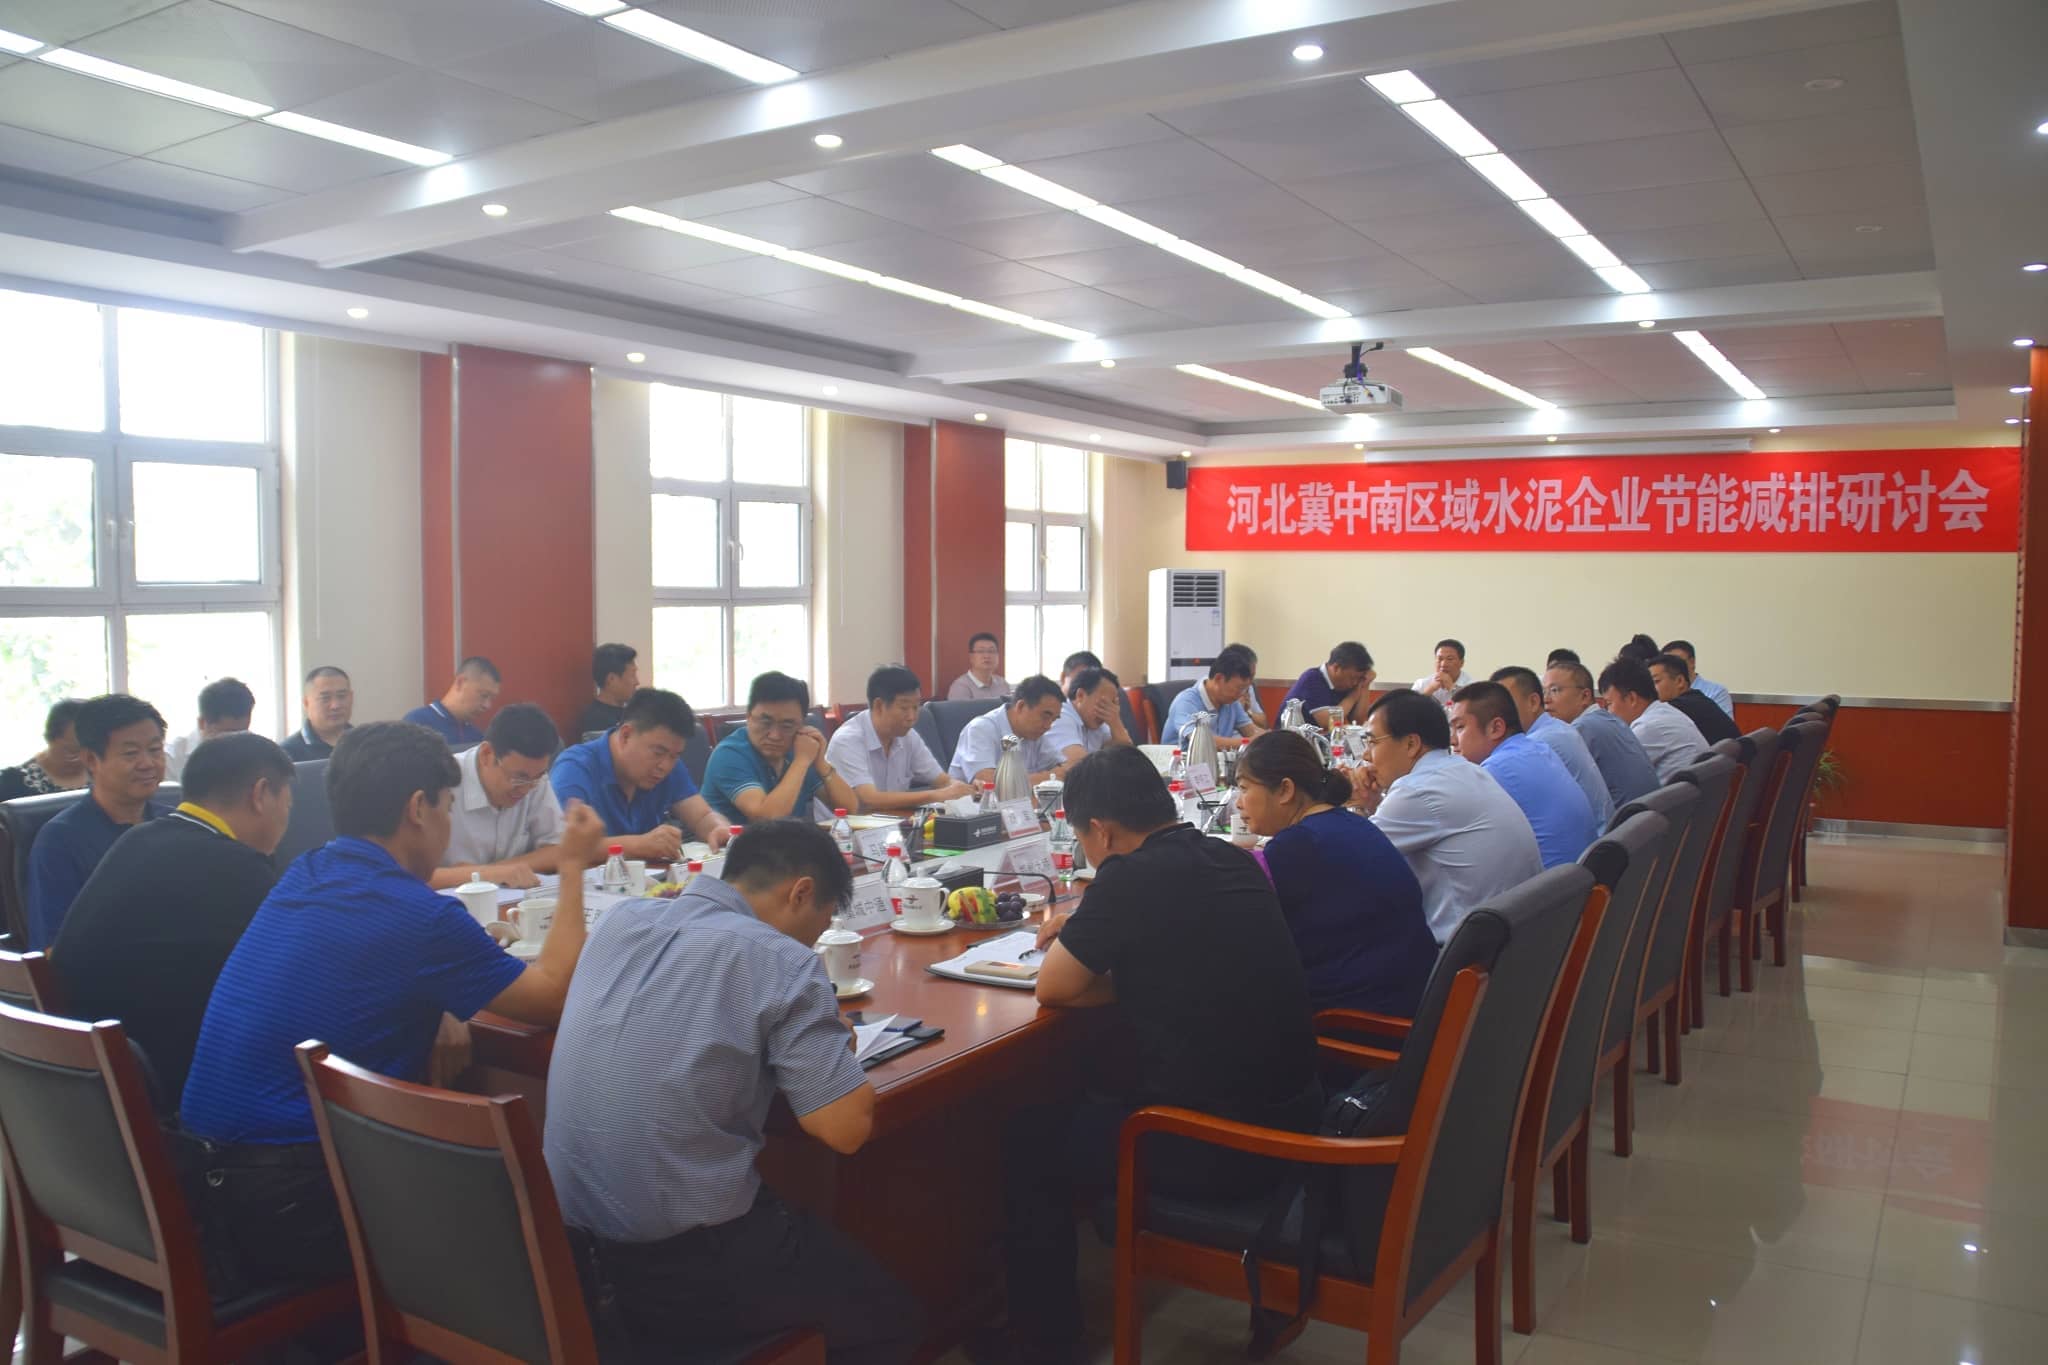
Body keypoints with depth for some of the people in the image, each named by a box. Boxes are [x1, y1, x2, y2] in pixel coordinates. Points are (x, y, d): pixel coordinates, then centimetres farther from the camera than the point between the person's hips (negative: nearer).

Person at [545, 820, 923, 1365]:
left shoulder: (622, 919, 4)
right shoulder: (782, 962, -15)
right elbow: (846, 1128, -16)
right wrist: (824, 1039, 2)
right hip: (688, 1267, -7)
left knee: (820, 1237, 29)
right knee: (893, 1317, 15)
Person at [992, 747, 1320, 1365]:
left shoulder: (1132, 876, -18)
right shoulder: (1231, 859, 5)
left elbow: (1053, 987, -9)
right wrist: (1089, 928, 20)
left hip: (1218, 1142, -8)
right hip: (1290, 1111, 8)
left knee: (1028, 1139, 13)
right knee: (1095, 1093, 30)